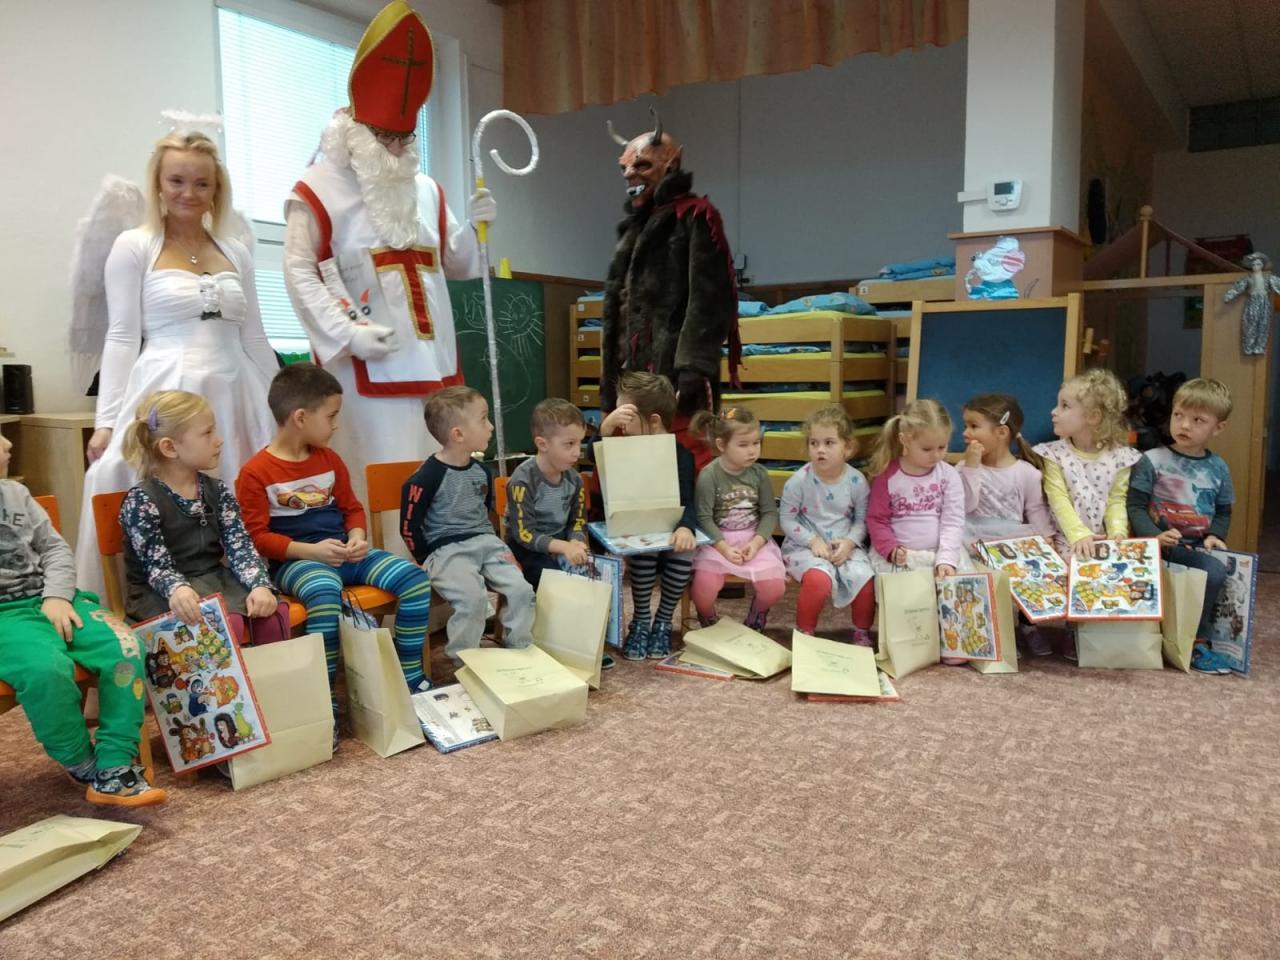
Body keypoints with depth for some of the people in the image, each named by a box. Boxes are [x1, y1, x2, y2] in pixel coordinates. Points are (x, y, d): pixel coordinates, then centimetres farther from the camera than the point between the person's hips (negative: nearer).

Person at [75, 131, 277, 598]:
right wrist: (107, 421, -7)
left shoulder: (235, 252, 13)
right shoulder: (134, 247, 2)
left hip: (232, 397, 4)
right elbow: (121, 339, 0)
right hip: (164, 396, -4)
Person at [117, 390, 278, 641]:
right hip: (161, 593, -5)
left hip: (214, 581, 6)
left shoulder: (217, 491, 8)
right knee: (226, 624, -32)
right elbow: (158, 566, -16)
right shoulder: (141, 501, -8)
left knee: (274, 611, -19)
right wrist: (178, 589, -40)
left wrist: (260, 585, -23)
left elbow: (240, 545, -4)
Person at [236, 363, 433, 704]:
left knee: (414, 578, -13)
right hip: (295, 560, -6)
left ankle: (410, 677, -1)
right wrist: (311, 550, -20)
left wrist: (356, 538, -3)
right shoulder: (255, 473, -6)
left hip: (343, 553, 6)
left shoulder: (330, 460, 14)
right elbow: (255, 537, -9)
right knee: (325, 592, -41)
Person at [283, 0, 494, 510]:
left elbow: (454, 265, 19)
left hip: (431, 358, 6)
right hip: (365, 366, -6)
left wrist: (474, 226, 0)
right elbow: (300, 273, -8)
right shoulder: (319, 189, -2)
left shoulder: (427, 190, 16)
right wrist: (347, 333, -19)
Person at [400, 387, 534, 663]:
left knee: (521, 589, -14)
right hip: (446, 550, -6)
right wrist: (429, 561, -6)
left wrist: (495, 546, 15)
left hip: (485, 542, 6)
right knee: (473, 596, -30)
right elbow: (409, 527, -7)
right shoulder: (428, 477, -12)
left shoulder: (481, 471, 10)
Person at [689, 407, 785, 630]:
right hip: (717, 540, -3)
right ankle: (709, 625, 11)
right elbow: (704, 518, -12)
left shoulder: (760, 473, 0)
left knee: (775, 587, -16)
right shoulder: (709, 475, -11)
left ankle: (754, 621, 18)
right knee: (704, 588, -25)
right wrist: (725, 548, -21)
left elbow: (770, 513, 0)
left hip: (754, 538, 3)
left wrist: (756, 543, -15)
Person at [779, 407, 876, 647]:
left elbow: (862, 520, 4)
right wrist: (813, 541, -16)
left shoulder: (857, 481, -5)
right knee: (819, 579, -32)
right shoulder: (799, 480, -11)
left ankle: (862, 634, 6)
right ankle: (804, 634, -8)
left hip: (845, 546, 3)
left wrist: (850, 542, -14)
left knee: (866, 579, -22)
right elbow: (787, 519, -6)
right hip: (805, 545, -3)